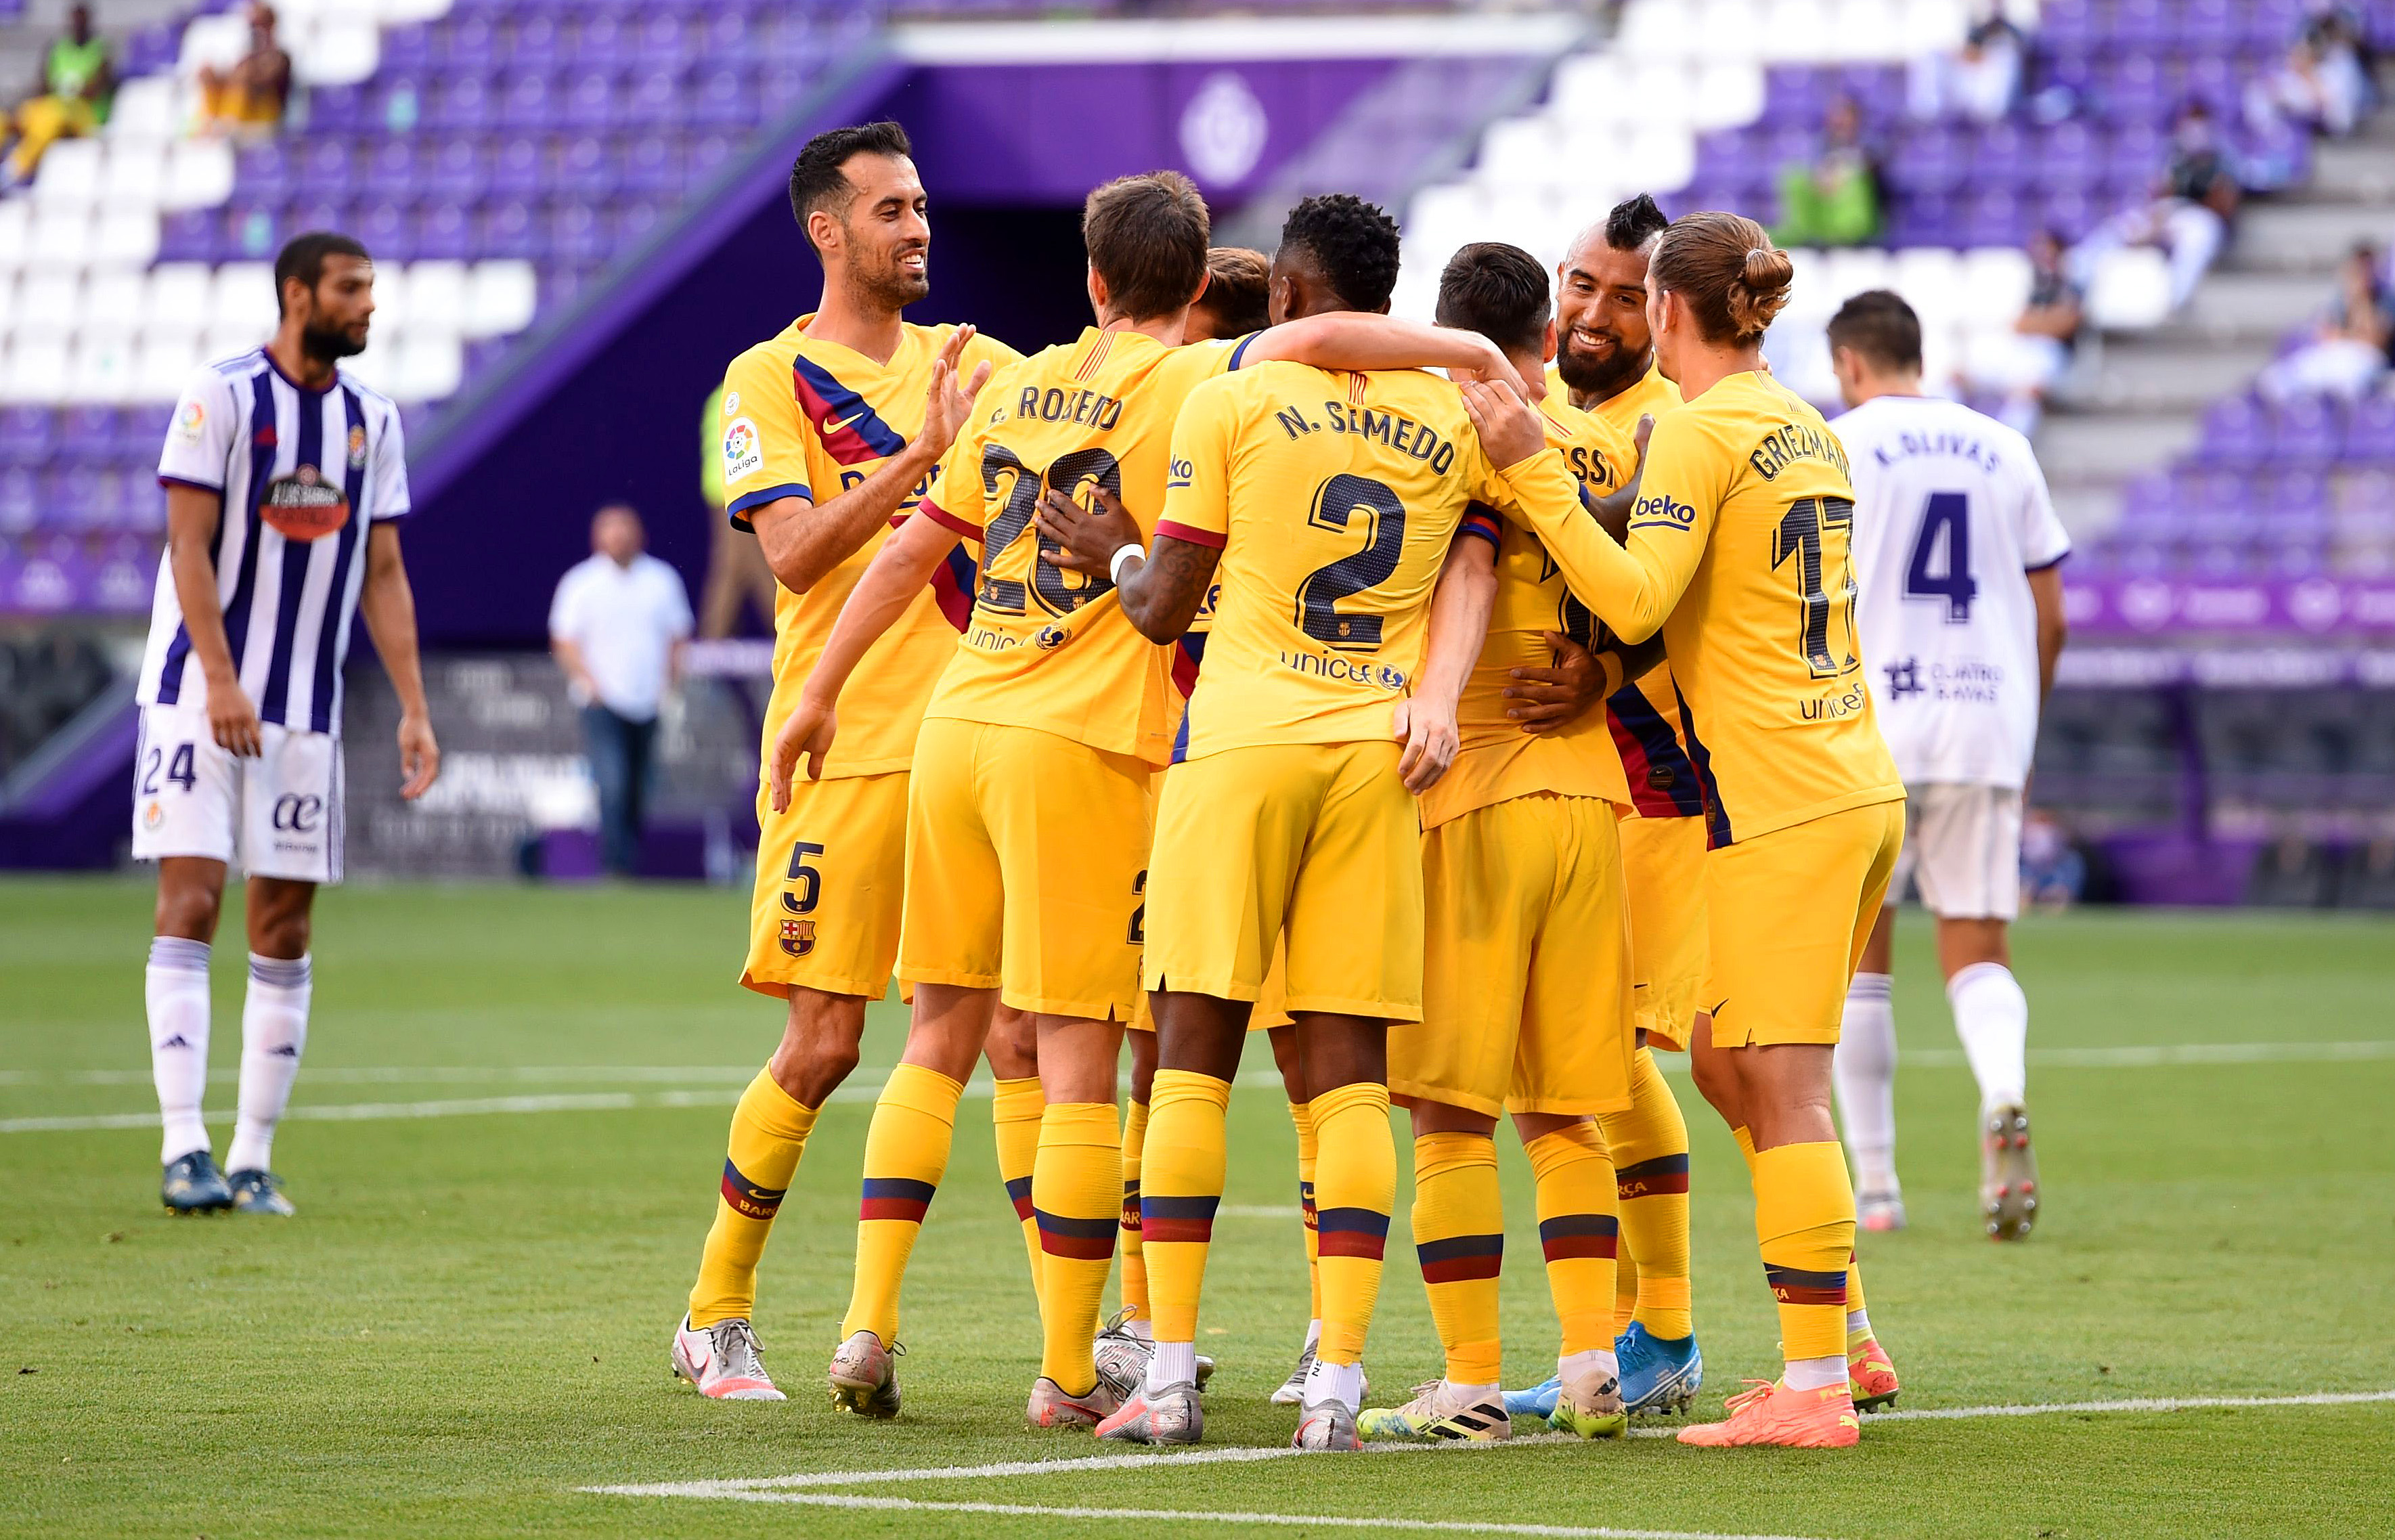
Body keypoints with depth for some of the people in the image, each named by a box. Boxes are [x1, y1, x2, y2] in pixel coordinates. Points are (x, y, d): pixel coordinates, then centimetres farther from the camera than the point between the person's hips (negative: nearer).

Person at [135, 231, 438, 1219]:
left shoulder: (372, 420, 9)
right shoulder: (221, 397, -7)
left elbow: (383, 575, 12)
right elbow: (189, 546, -11)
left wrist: (413, 709, 5)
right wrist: (220, 681, -20)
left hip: (307, 710, 5)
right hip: (199, 692, -5)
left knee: (285, 927, 4)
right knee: (190, 904, -11)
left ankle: (253, 1161, 8)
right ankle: (185, 1151, -13)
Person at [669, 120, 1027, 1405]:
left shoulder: (968, 362, 15)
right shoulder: (769, 381, 1)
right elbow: (795, 552, -12)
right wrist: (924, 451, -19)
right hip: (845, 753, -4)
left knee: (1020, 1033, -4)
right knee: (823, 1045, -3)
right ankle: (716, 1313, 14)